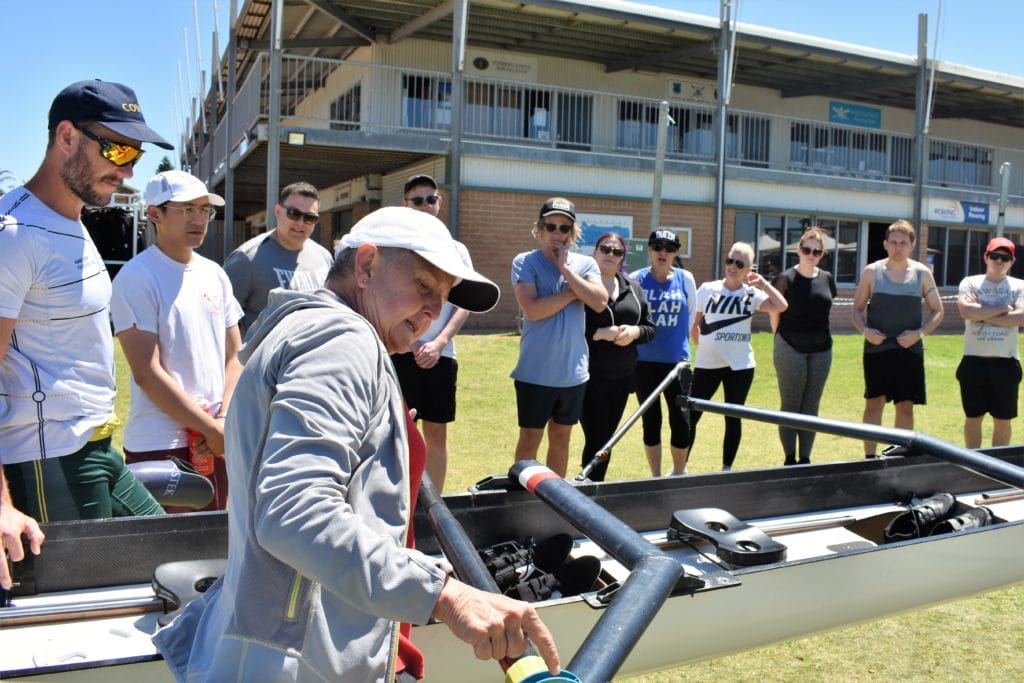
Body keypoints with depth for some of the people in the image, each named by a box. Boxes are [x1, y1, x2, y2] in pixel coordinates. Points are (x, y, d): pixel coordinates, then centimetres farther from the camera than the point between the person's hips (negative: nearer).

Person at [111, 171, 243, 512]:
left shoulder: (215, 274, 9)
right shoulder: (137, 278, -10)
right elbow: (147, 373, -14)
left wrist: (224, 420, -4)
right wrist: (211, 428, -12)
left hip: (216, 443, 6)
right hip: (158, 447, -6)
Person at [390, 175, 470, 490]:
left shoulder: (456, 250, 10)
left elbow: (464, 304, 5)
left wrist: (438, 343, -8)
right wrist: (412, 343, -12)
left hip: (441, 354, 3)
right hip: (398, 353, -2)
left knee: (437, 431, 8)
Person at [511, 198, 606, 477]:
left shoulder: (585, 264, 6)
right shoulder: (525, 262, -5)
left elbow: (600, 302, -11)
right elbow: (532, 310, -19)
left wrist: (565, 268, -12)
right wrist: (574, 292, -11)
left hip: (573, 371, 4)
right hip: (536, 372, -4)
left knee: (561, 438, 16)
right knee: (530, 439, 6)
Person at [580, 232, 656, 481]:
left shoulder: (633, 288, 11)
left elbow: (650, 327, 14)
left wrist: (635, 332, -8)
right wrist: (599, 333, -22)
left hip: (621, 377, 6)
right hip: (590, 377, -6)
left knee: (607, 438, 13)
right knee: (596, 439, -5)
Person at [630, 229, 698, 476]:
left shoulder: (685, 279, 1)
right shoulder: (636, 279, -3)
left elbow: (690, 316, 10)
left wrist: (677, 343, 12)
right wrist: (640, 338, 5)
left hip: (676, 361, 0)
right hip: (645, 361, 0)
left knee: (679, 420, 0)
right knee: (651, 421, 6)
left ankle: (679, 473, 22)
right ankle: (656, 477, 19)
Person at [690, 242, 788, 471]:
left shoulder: (752, 294, 0)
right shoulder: (708, 289, 2)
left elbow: (781, 306, -15)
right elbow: (694, 322, 10)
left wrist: (763, 283, -6)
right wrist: (701, 345, 5)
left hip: (740, 366, 0)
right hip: (707, 364, 0)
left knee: (733, 418, 8)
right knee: (691, 415, 1)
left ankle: (727, 469, 20)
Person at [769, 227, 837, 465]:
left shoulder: (827, 279, 6)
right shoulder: (786, 279, -8)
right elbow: (775, 314, -1)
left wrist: (818, 336, 14)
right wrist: (784, 338, 6)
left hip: (821, 350, 5)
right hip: (790, 350, -4)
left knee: (811, 407, 9)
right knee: (790, 406, 3)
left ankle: (805, 459, 17)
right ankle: (789, 459, 10)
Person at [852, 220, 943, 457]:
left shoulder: (922, 273, 3)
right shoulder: (872, 271, 2)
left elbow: (937, 311, 7)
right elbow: (857, 308, 6)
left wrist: (919, 332, -9)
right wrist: (865, 330, -12)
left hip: (909, 349, 1)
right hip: (876, 347, -1)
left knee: (905, 406, 6)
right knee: (874, 403, 2)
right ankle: (870, 458, 10)